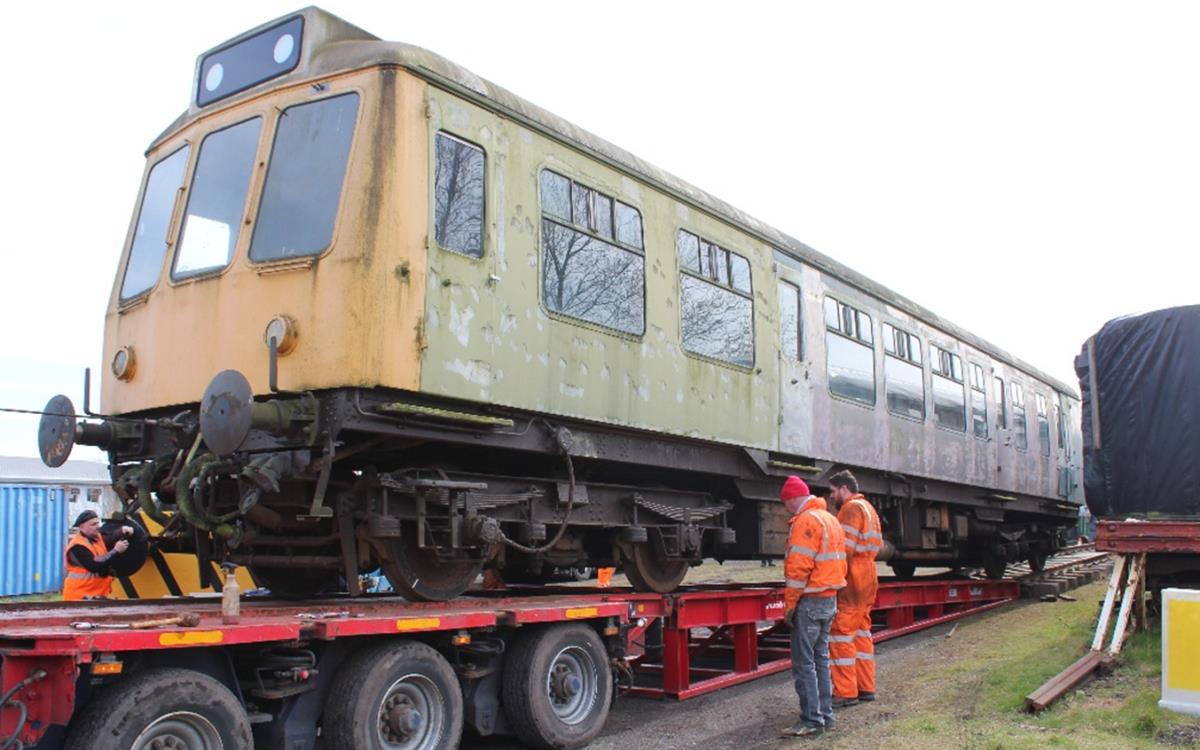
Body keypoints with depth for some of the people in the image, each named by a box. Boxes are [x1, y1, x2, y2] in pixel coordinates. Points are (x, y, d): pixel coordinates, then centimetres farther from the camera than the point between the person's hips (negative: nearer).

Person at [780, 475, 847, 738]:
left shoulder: (805, 521, -15)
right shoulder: (830, 519, 16)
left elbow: (799, 567, -21)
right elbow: (840, 563, 20)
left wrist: (790, 603, -16)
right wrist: (830, 593, 20)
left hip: (810, 600, -10)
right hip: (830, 599, 10)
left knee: (804, 663, -5)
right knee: (821, 659, 16)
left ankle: (812, 720, -4)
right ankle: (825, 715, 21)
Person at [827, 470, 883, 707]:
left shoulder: (851, 508, -9)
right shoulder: (867, 508, 21)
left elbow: (846, 548, -19)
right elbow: (876, 545, 18)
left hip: (852, 580, -10)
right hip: (867, 579, 10)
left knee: (841, 633, -7)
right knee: (861, 632, 14)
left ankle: (846, 692, -6)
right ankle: (866, 687, 18)